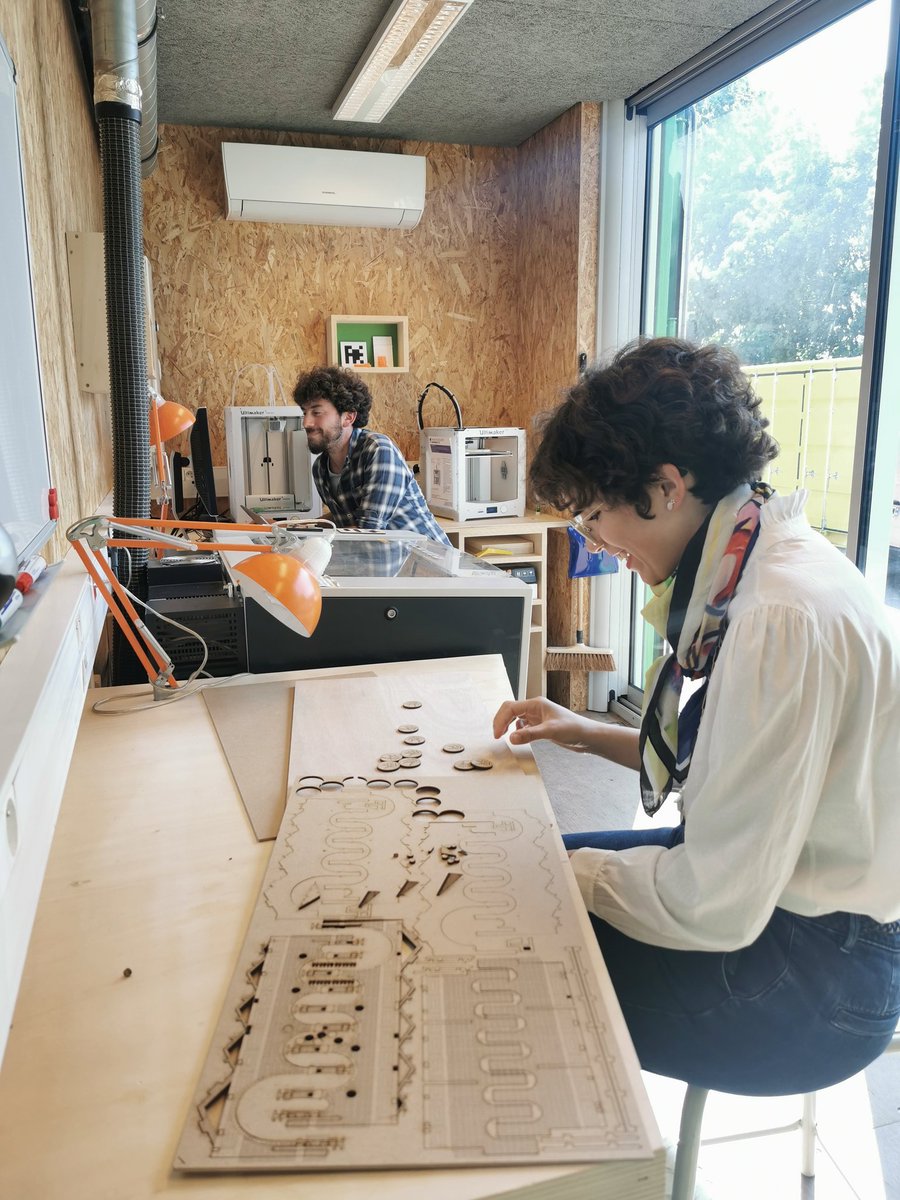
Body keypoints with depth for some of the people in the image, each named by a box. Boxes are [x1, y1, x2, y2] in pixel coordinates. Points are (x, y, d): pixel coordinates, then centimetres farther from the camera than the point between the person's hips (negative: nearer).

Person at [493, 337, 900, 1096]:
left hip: (816, 974, -9)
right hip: (768, 887, 9)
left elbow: (713, 907, -27)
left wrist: (574, 870, -12)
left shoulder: (785, 616, -30)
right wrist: (589, 735, 6)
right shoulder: (746, 571, 0)